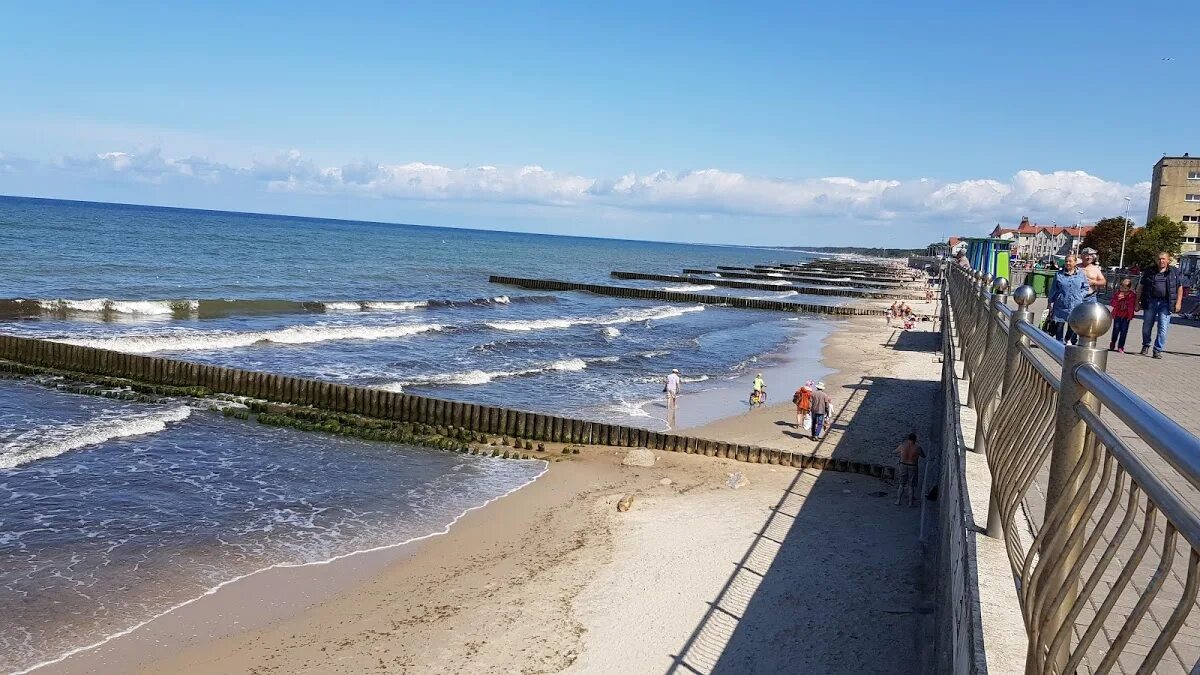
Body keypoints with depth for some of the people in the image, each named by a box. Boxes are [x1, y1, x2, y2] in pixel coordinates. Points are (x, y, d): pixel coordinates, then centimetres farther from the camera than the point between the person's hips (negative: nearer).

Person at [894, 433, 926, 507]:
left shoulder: (902, 446, -9)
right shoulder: (917, 448, -12)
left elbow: (895, 451, 10)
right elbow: (923, 456, 6)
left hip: (903, 466, 1)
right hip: (913, 467, -1)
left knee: (901, 484, 13)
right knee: (911, 486, 10)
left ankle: (898, 501, 13)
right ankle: (911, 502, 14)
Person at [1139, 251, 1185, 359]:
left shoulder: (1174, 272, 8)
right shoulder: (1149, 272, 8)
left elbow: (1180, 288, 10)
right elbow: (1141, 287, 11)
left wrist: (1178, 302, 2)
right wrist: (1138, 301, 6)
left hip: (1165, 303, -1)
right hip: (1150, 302, 1)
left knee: (1163, 328, -5)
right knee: (1146, 326, 7)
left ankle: (1158, 350, 3)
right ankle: (1145, 345, 29)